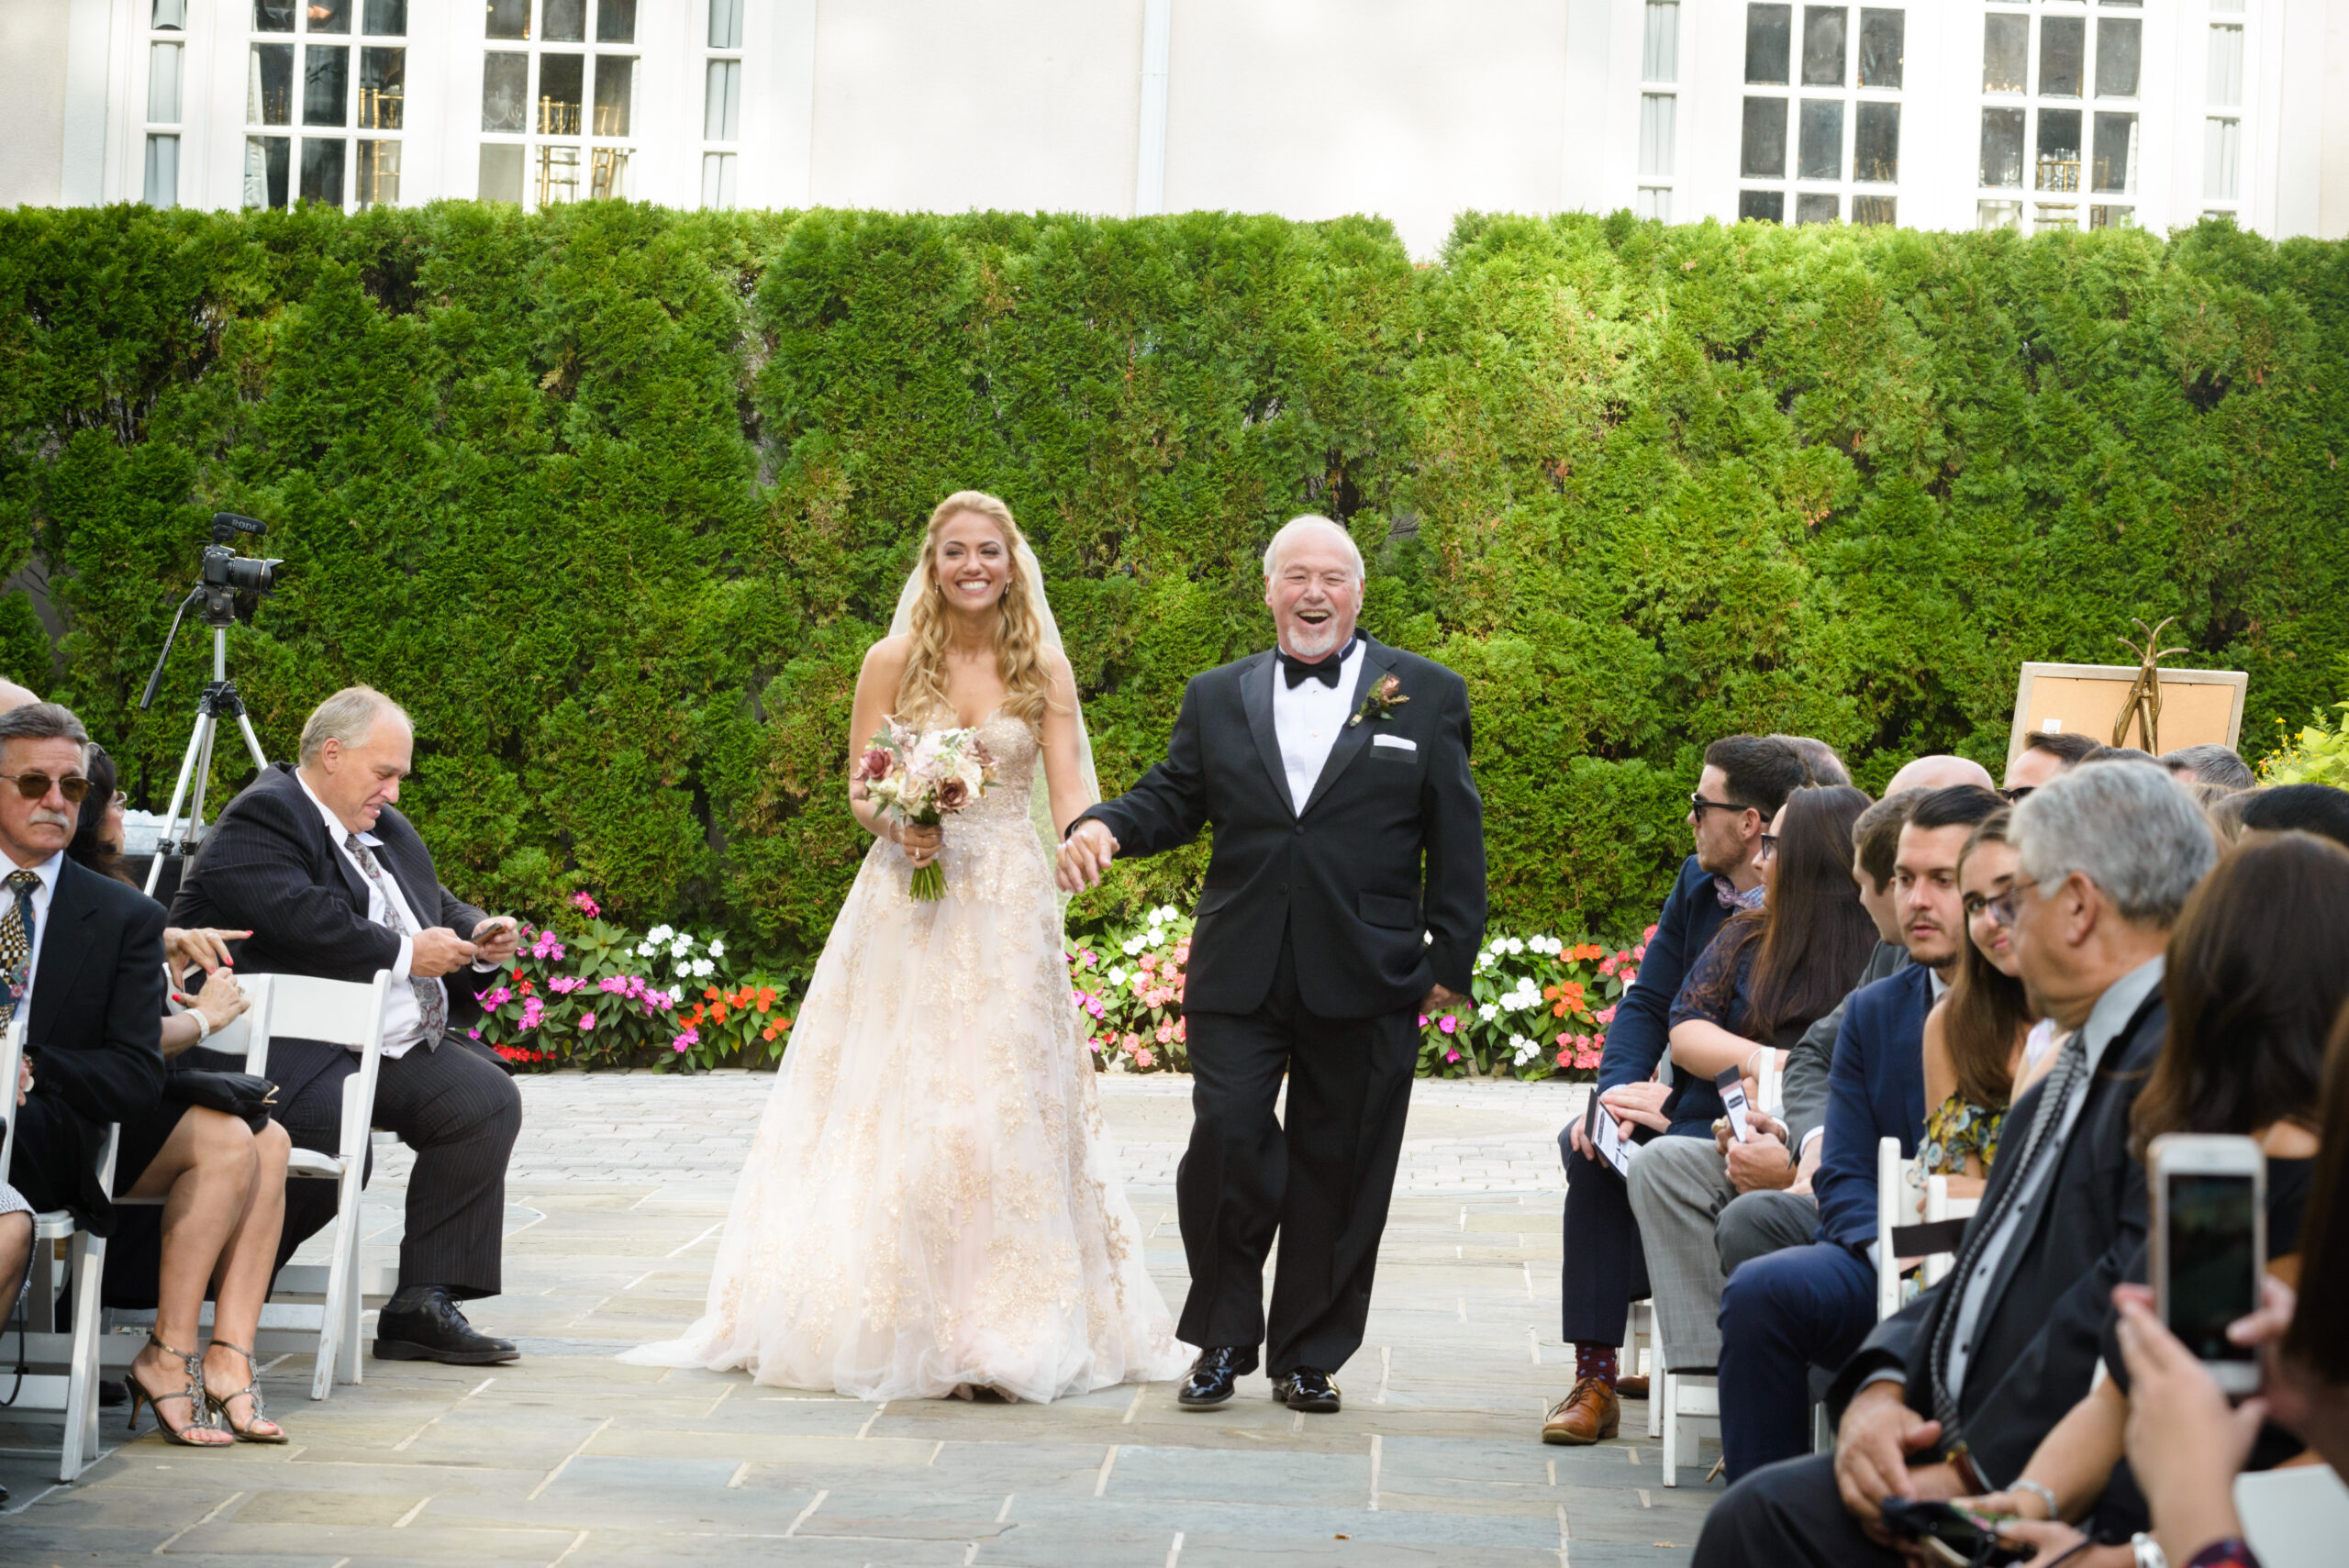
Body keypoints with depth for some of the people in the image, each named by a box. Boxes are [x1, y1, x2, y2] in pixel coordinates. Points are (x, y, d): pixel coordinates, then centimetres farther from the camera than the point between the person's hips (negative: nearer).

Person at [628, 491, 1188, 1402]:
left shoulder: (1044, 669, 4)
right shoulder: (893, 661, 4)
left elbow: (1069, 798, -2)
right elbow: (859, 791, 5)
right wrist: (895, 825, -16)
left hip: (1007, 915, 0)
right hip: (905, 907, 0)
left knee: (997, 1111, -3)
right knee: (893, 1109, -3)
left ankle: (996, 1332, 1)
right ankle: (892, 1319, 4)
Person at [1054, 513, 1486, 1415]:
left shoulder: (1427, 695, 7)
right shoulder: (1218, 698, 14)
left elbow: (1457, 839, 5)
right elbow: (1172, 799, 10)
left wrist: (1452, 961, 0)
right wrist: (1105, 827, -12)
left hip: (1365, 984, -1)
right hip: (1240, 976, 1)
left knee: (1336, 1170, 4)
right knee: (1225, 1143, -8)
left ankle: (1308, 1356, 16)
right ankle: (1222, 1343, 8)